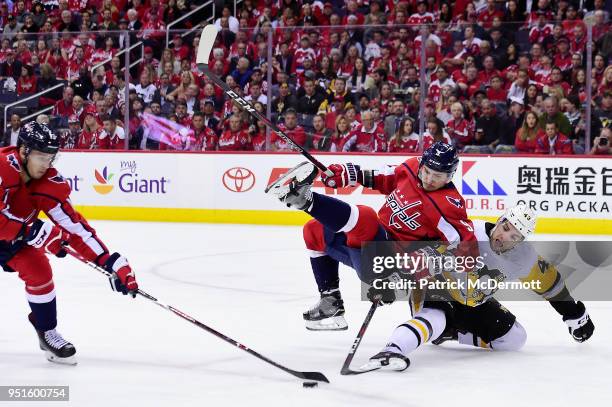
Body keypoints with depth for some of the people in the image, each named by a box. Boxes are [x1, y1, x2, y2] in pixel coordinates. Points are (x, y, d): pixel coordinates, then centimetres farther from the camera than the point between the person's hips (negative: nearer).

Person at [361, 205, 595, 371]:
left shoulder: (524, 258, -13)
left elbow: (547, 281, 4)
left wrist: (575, 314, 12)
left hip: (475, 303, 7)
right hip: (436, 288, -7)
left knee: (514, 338, -1)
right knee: (434, 319, -38)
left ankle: (450, 332, 4)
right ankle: (391, 350, -57)